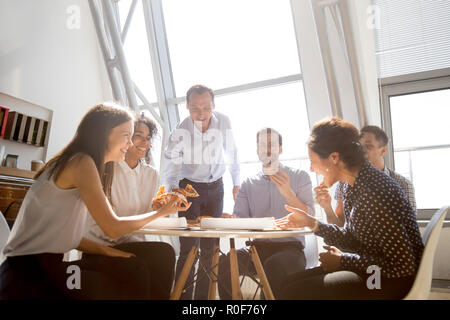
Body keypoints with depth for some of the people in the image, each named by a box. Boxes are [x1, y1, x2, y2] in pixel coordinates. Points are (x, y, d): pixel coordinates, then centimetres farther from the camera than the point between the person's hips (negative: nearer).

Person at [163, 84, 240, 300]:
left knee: (210, 248, 7)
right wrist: (173, 190, -40)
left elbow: (231, 154, 2)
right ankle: (183, 296, 4)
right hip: (189, 187, -3)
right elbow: (171, 167, -20)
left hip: (216, 187, 3)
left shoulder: (223, 122, -12)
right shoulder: (180, 133, -20)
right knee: (189, 247, -10)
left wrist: (236, 182, 8)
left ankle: (203, 296, 21)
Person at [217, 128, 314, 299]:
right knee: (225, 262, -25)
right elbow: (239, 218, 5)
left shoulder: (299, 177, 6)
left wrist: (288, 193, -19)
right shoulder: (248, 183, 14)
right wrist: (231, 220, -19)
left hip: (290, 246, -3)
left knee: (274, 265, -37)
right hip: (258, 247, 3)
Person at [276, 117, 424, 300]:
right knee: (291, 282, 4)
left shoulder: (375, 194, -27)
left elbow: (403, 267, -24)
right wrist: (311, 223, 1)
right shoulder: (353, 187, 1)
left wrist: (343, 260, -16)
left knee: (295, 291, -15)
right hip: (369, 269, 8)